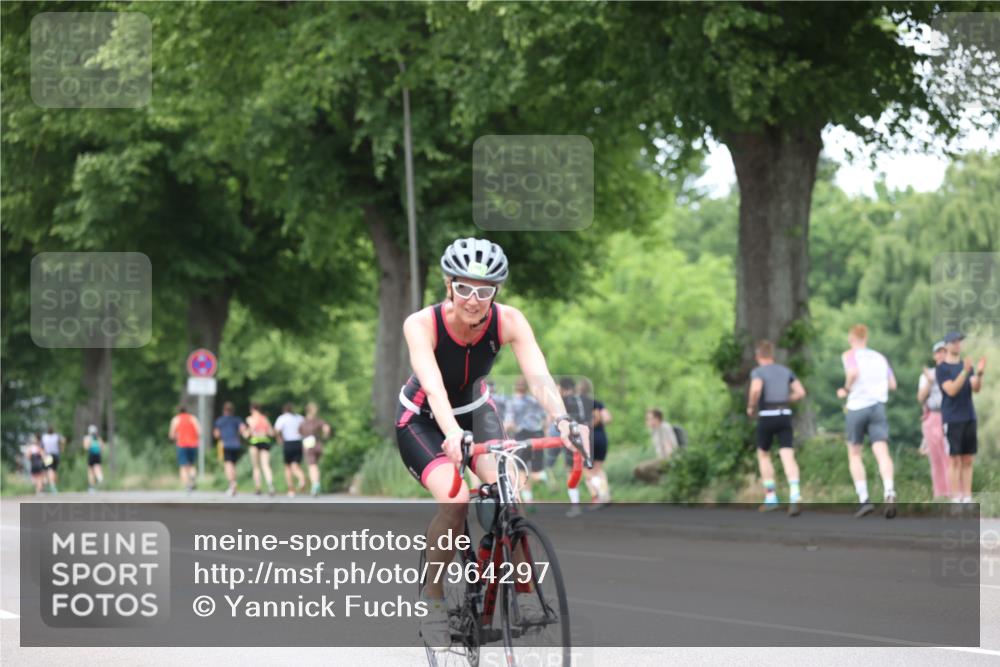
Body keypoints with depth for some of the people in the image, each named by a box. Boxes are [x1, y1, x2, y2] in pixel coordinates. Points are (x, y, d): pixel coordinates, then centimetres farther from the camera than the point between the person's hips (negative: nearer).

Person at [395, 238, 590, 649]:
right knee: (455, 500, -26)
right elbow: (432, 384, -44)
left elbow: (538, 375, -36)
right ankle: (433, 597, -6)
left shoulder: (509, 322, -23)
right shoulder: (422, 325, -30)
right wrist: (452, 432, -62)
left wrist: (562, 421, -54)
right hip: (421, 420, -3)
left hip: (475, 410, 3)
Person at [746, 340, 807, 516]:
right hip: (785, 416, 3)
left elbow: (756, 389, -23)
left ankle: (770, 498, 17)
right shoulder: (785, 371, 14)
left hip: (767, 417, -3)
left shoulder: (757, 372, -1)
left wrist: (750, 407, -5)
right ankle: (794, 494, -32)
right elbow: (801, 392, 7)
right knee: (788, 457, -8)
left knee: (763, 455, 20)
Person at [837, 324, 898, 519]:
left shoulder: (850, 355, 1)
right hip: (878, 406, 3)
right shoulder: (880, 358, 16)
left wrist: (846, 389, -3)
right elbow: (892, 384, 14)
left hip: (857, 407, -3)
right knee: (882, 453, -10)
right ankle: (889, 492, -35)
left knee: (854, 455, 12)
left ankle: (863, 500, 2)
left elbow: (853, 372, -20)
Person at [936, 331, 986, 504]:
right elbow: (951, 391, -16)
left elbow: (976, 388, 1)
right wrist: (964, 372, -27)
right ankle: (956, 498, -3)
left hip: (969, 418, 5)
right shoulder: (941, 369, -3)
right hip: (952, 419, -5)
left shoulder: (966, 365, 13)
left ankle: (967, 497, 6)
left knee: (968, 460, 4)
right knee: (954, 460, -5)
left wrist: (979, 373, -19)